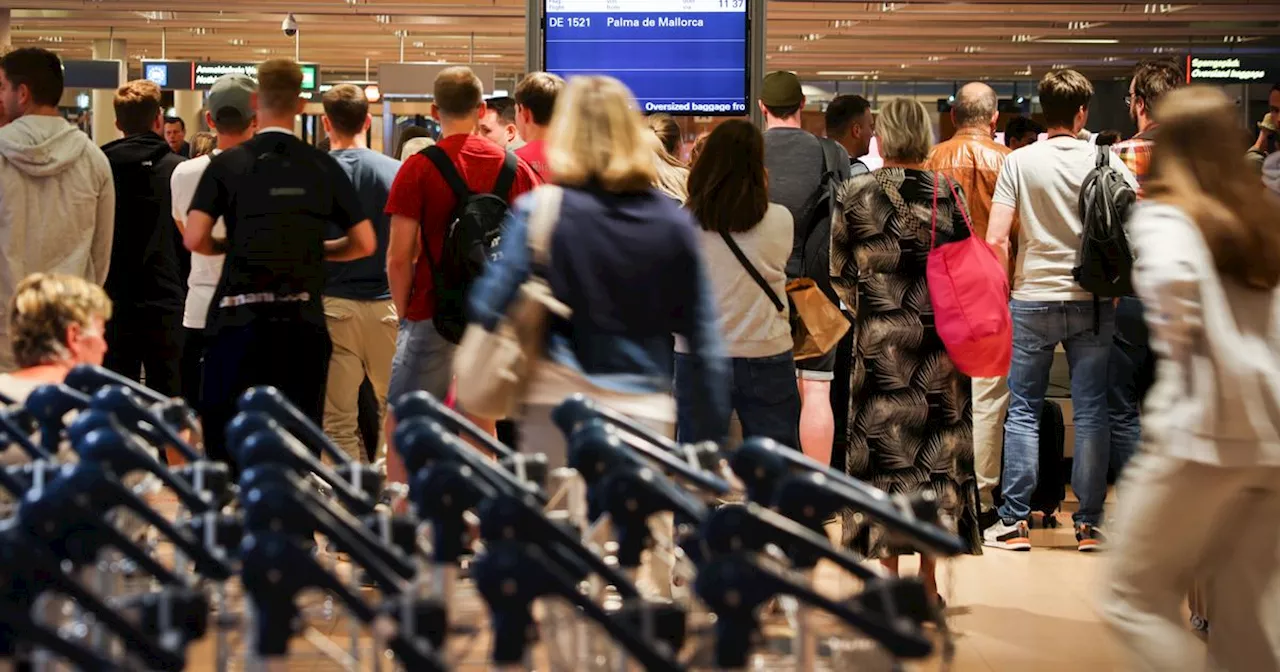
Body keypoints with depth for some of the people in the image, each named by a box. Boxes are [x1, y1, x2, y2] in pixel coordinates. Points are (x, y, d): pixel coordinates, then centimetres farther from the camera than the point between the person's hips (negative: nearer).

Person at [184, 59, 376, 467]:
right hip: (303, 322, 2)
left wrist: (229, 246, 10)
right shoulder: (323, 167, 3)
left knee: (226, 442, 6)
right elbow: (365, 244, 4)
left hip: (239, 321, -2)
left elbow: (194, 239, -10)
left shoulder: (228, 164, -3)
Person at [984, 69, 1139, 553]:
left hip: (1032, 301, 0)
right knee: (1091, 412, 6)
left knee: (1022, 411, 8)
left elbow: (995, 241, -8)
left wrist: (1004, 291, 7)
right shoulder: (1105, 161, -3)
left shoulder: (1019, 162, -5)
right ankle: (1088, 523, 8)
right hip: (1093, 301, 0)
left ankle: (1015, 522, 7)